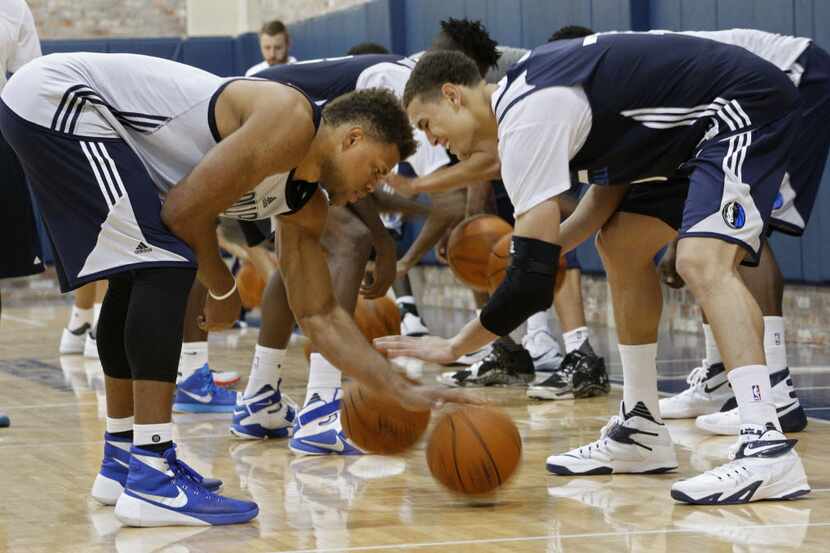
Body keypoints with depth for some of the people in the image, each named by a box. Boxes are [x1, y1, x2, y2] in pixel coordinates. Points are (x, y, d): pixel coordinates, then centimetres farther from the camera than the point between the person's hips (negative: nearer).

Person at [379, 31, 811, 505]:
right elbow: (610, 186, 21)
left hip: (748, 105, -11)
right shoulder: (529, 89, 10)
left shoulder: (526, 119, -20)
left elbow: (532, 282, -22)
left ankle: (768, 448, -36)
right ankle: (642, 431, 20)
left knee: (701, 261, -27)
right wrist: (545, 247, 10)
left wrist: (453, 348, -13)